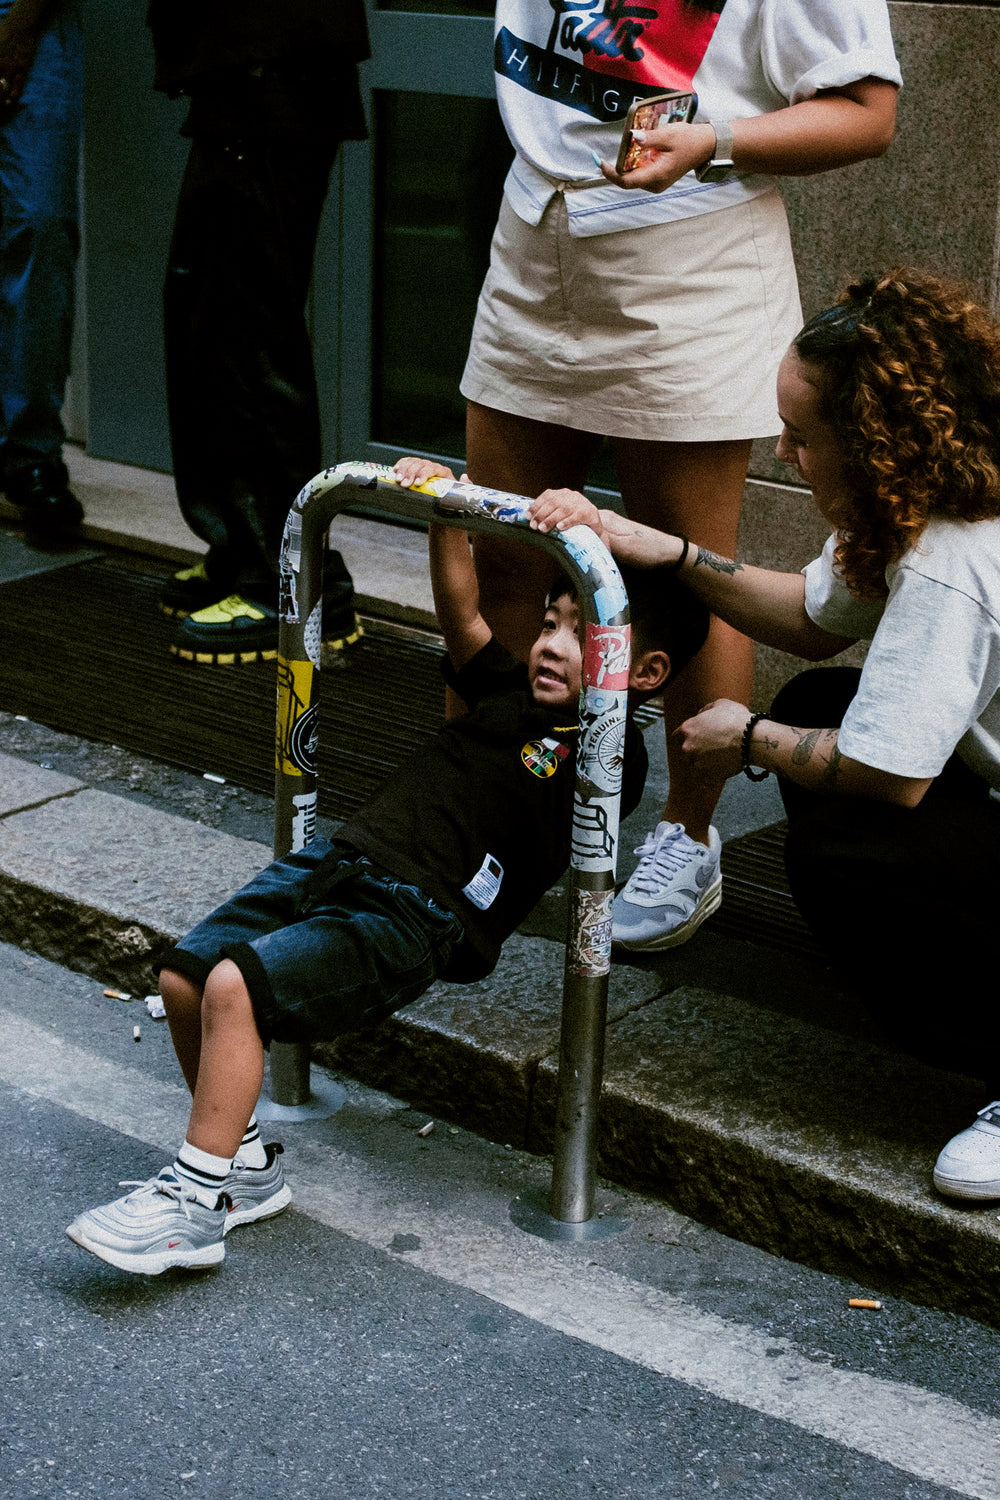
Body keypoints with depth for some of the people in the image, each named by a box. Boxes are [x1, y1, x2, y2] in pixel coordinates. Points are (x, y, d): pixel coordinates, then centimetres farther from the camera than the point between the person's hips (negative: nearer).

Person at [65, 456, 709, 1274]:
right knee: (183, 977, -2)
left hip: (412, 920, -9)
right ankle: (245, 1162, 15)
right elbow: (461, 611, 27)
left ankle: (196, 1203, -13)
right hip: (335, 862, 9)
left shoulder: (610, 752, -5)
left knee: (233, 986, -24)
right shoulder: (510, 690, 20)